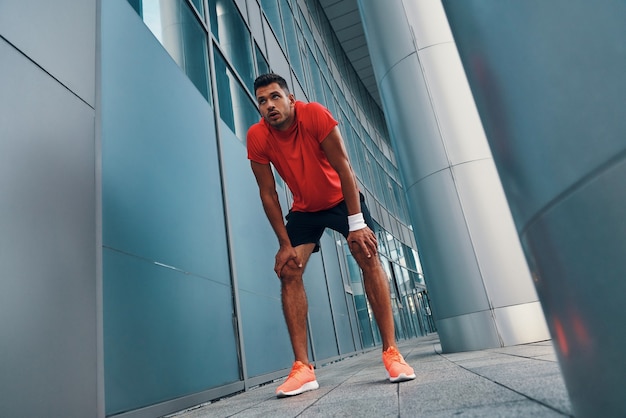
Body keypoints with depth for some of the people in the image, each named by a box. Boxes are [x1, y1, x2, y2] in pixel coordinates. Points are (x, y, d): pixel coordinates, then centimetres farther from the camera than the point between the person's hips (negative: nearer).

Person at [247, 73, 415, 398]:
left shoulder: (315, 113, -25)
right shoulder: (257, 137, -18)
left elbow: (343, 167, -25)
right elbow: (268, 194, -14)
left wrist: (356, 224, -30)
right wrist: (285, 244, -17)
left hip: (341, 198, -2)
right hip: (304, 209, 2)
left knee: (368, 257, -18)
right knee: (288, 270, -14)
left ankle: (391, 353, -9)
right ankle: (303, 368, -11)